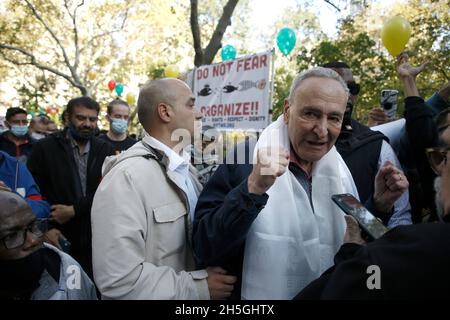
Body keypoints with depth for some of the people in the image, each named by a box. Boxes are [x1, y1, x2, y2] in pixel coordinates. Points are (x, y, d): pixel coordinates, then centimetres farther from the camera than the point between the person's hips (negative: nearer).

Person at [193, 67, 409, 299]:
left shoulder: (341, 169, -3)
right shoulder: (244, 159, -20)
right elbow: (204, 251, -25)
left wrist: (378, 205, -11)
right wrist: (252, 189, -36)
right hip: (258, 303, -4)